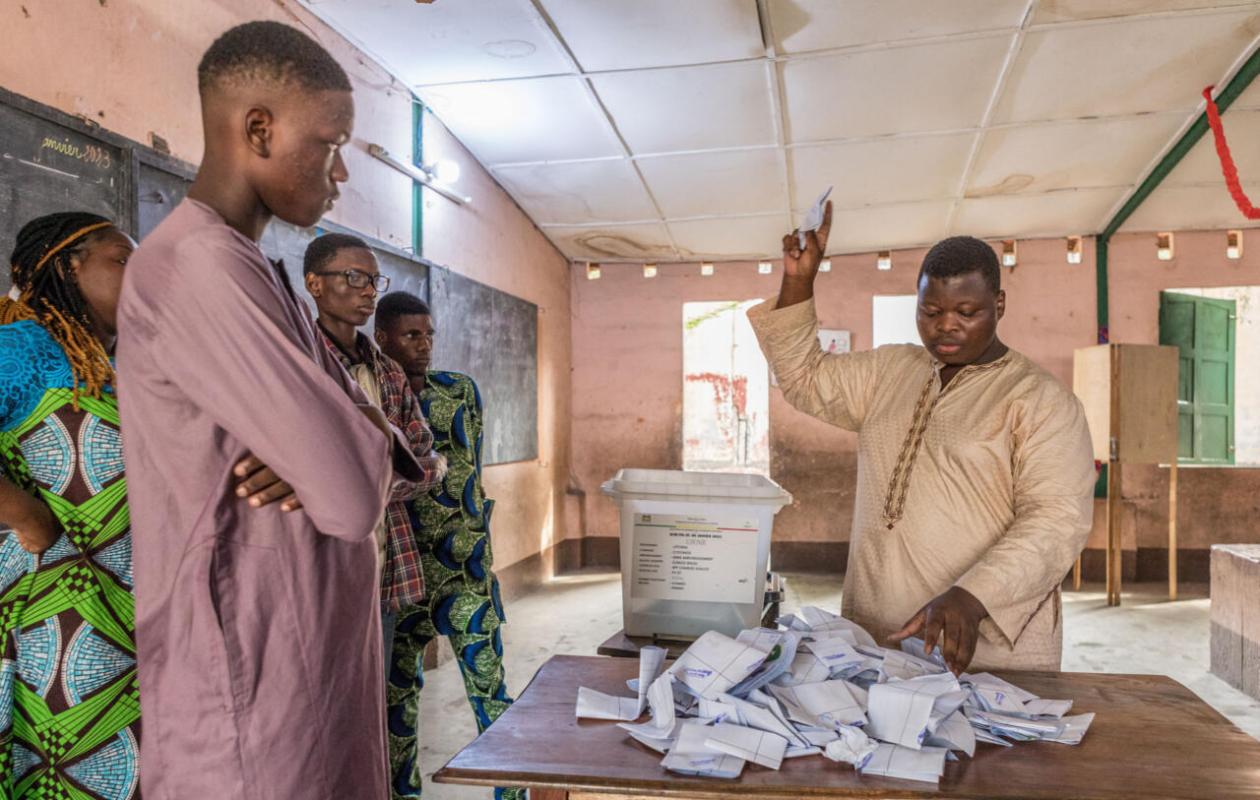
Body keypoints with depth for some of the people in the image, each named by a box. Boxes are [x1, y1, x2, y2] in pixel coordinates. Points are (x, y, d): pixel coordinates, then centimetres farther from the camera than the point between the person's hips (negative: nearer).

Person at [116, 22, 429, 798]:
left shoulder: (261, 274, 12)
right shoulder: (196, 266, -21)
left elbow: (367, 440, 10)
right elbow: (353, 498, -26)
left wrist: (330, 451, -13)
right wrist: (353, 449, -4)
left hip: (319, 662, 9)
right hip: (255, 692, -9)